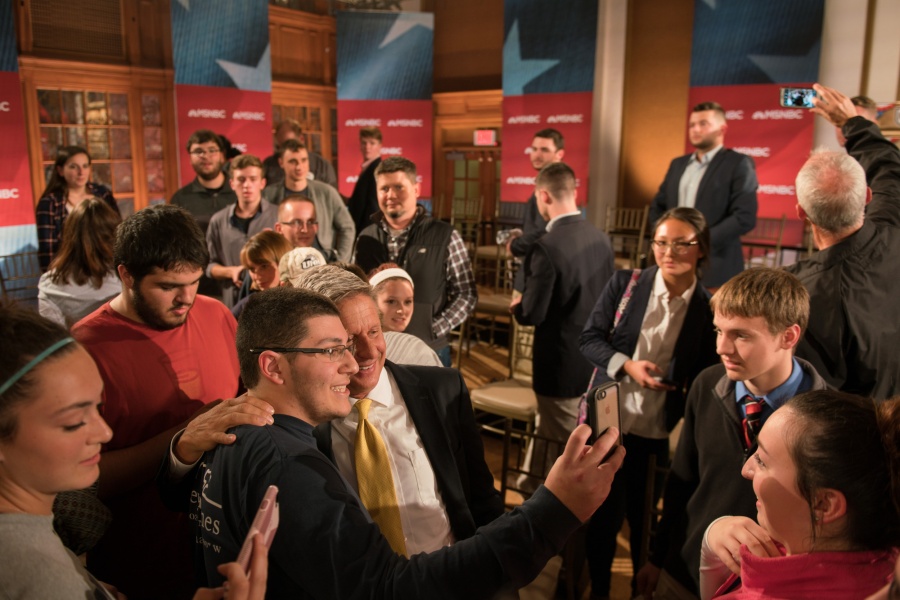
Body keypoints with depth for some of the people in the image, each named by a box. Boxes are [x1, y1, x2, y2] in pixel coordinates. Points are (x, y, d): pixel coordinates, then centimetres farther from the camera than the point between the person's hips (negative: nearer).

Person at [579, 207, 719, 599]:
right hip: (610, 418, 0)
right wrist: (628, 365, -19)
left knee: (644, 516, 18)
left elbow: (703, 377, -1)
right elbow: (589, 339, -3)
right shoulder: (625, 284, -5)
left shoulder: (707, 308, -7)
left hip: (659, 432, 0)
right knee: (604, 512, 13)